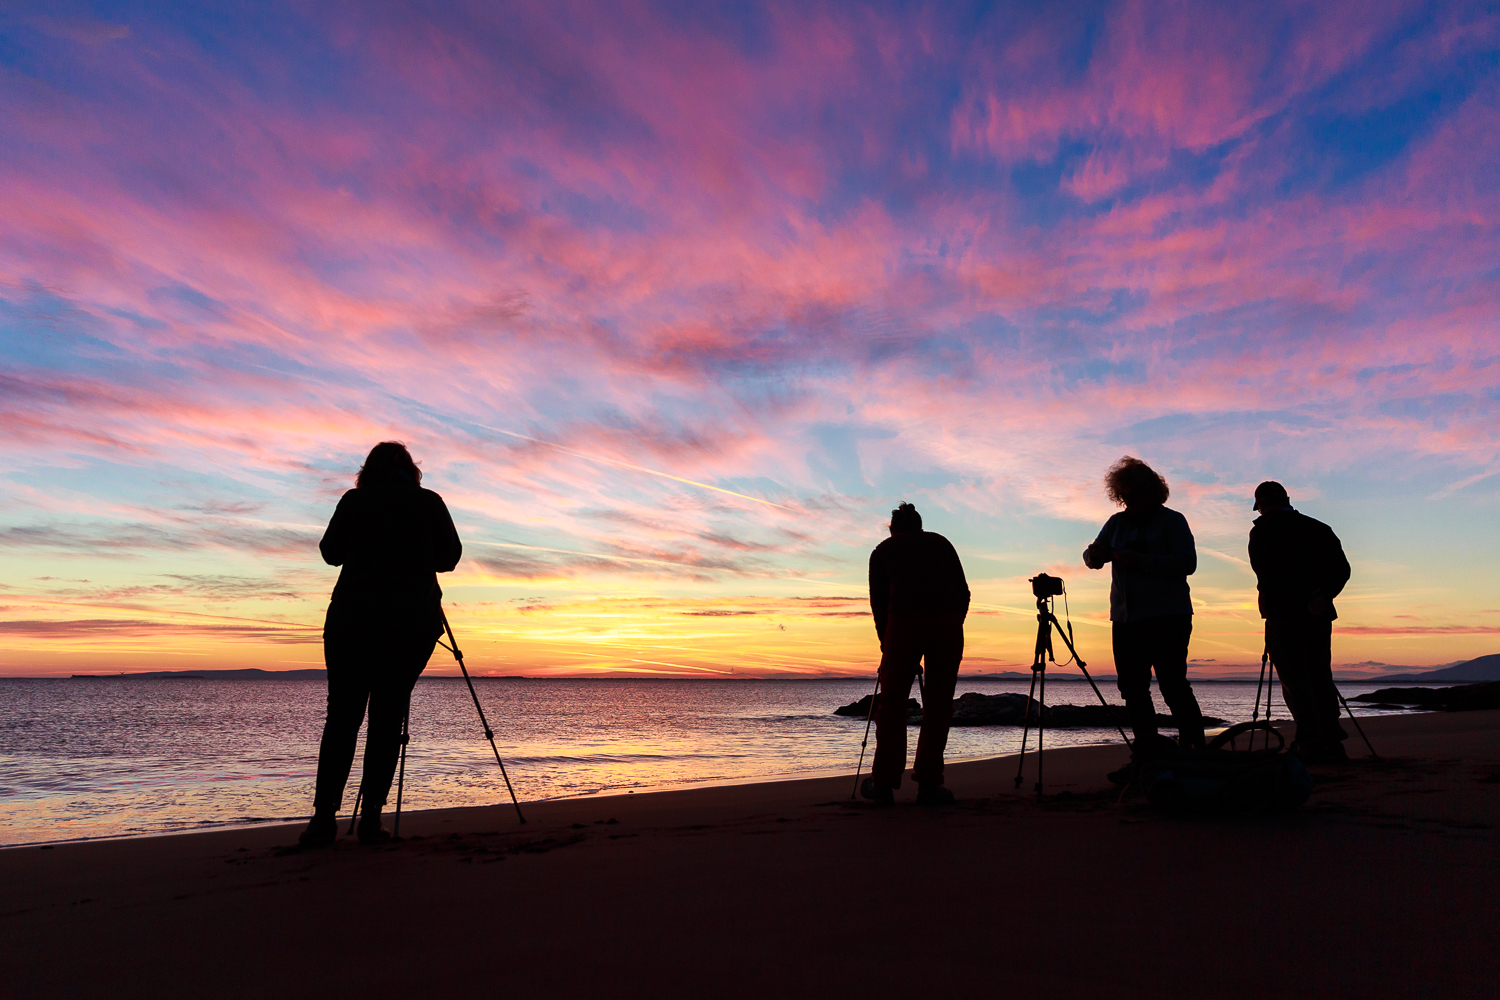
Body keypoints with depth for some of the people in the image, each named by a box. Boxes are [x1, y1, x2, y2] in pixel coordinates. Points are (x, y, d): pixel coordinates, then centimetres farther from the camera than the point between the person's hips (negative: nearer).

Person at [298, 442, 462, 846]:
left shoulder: (355, 500, 7)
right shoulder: (430, 502, 9)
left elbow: (330, 552, 12)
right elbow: (449, 557, 11)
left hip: (353, 618, 0)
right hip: (414, 621, 0)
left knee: (342, 715, 4)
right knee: (388, 716, 3)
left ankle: (325, 815, -2)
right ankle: (371, 817, -1)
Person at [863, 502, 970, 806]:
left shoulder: (883, 550, 23)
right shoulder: (941, 542, 26)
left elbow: (878, 601, 18)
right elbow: (963, 592, 19)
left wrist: (886, 642, 27)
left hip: (904, 621, -1)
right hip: (949, 621, 2)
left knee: (892, 704, 7)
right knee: (938, 706, 9)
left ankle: (884, 784, 9)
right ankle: (928, 784, 11)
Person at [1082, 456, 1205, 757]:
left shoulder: (1172, 521, 1)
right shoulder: (1118, 522, 16)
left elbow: (1187, 563, -12)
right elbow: (1092, 557, 12)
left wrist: (1141, 561, -21)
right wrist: (1095, 554, -12)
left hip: (1167, 618, -5)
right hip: (1125, 619, 6)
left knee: (1173, 686, -10)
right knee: (1132, 688, 5)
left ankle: (1193, 750, -2)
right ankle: (1149, 752, 14)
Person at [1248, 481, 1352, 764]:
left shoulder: (1262, 532, -2)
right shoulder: (1320, 529, 14)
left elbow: (1267, 576, -9)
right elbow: (1342, 570, 7)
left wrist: (1303, 601, -2)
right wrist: (1321, 595, -3)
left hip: (1283, 616, -6)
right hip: (1320, 616, 6)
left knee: (1295, 682, -6)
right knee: (1321, 679, 12)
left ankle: (1312, 745, -13)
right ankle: (1333, 745, 12)